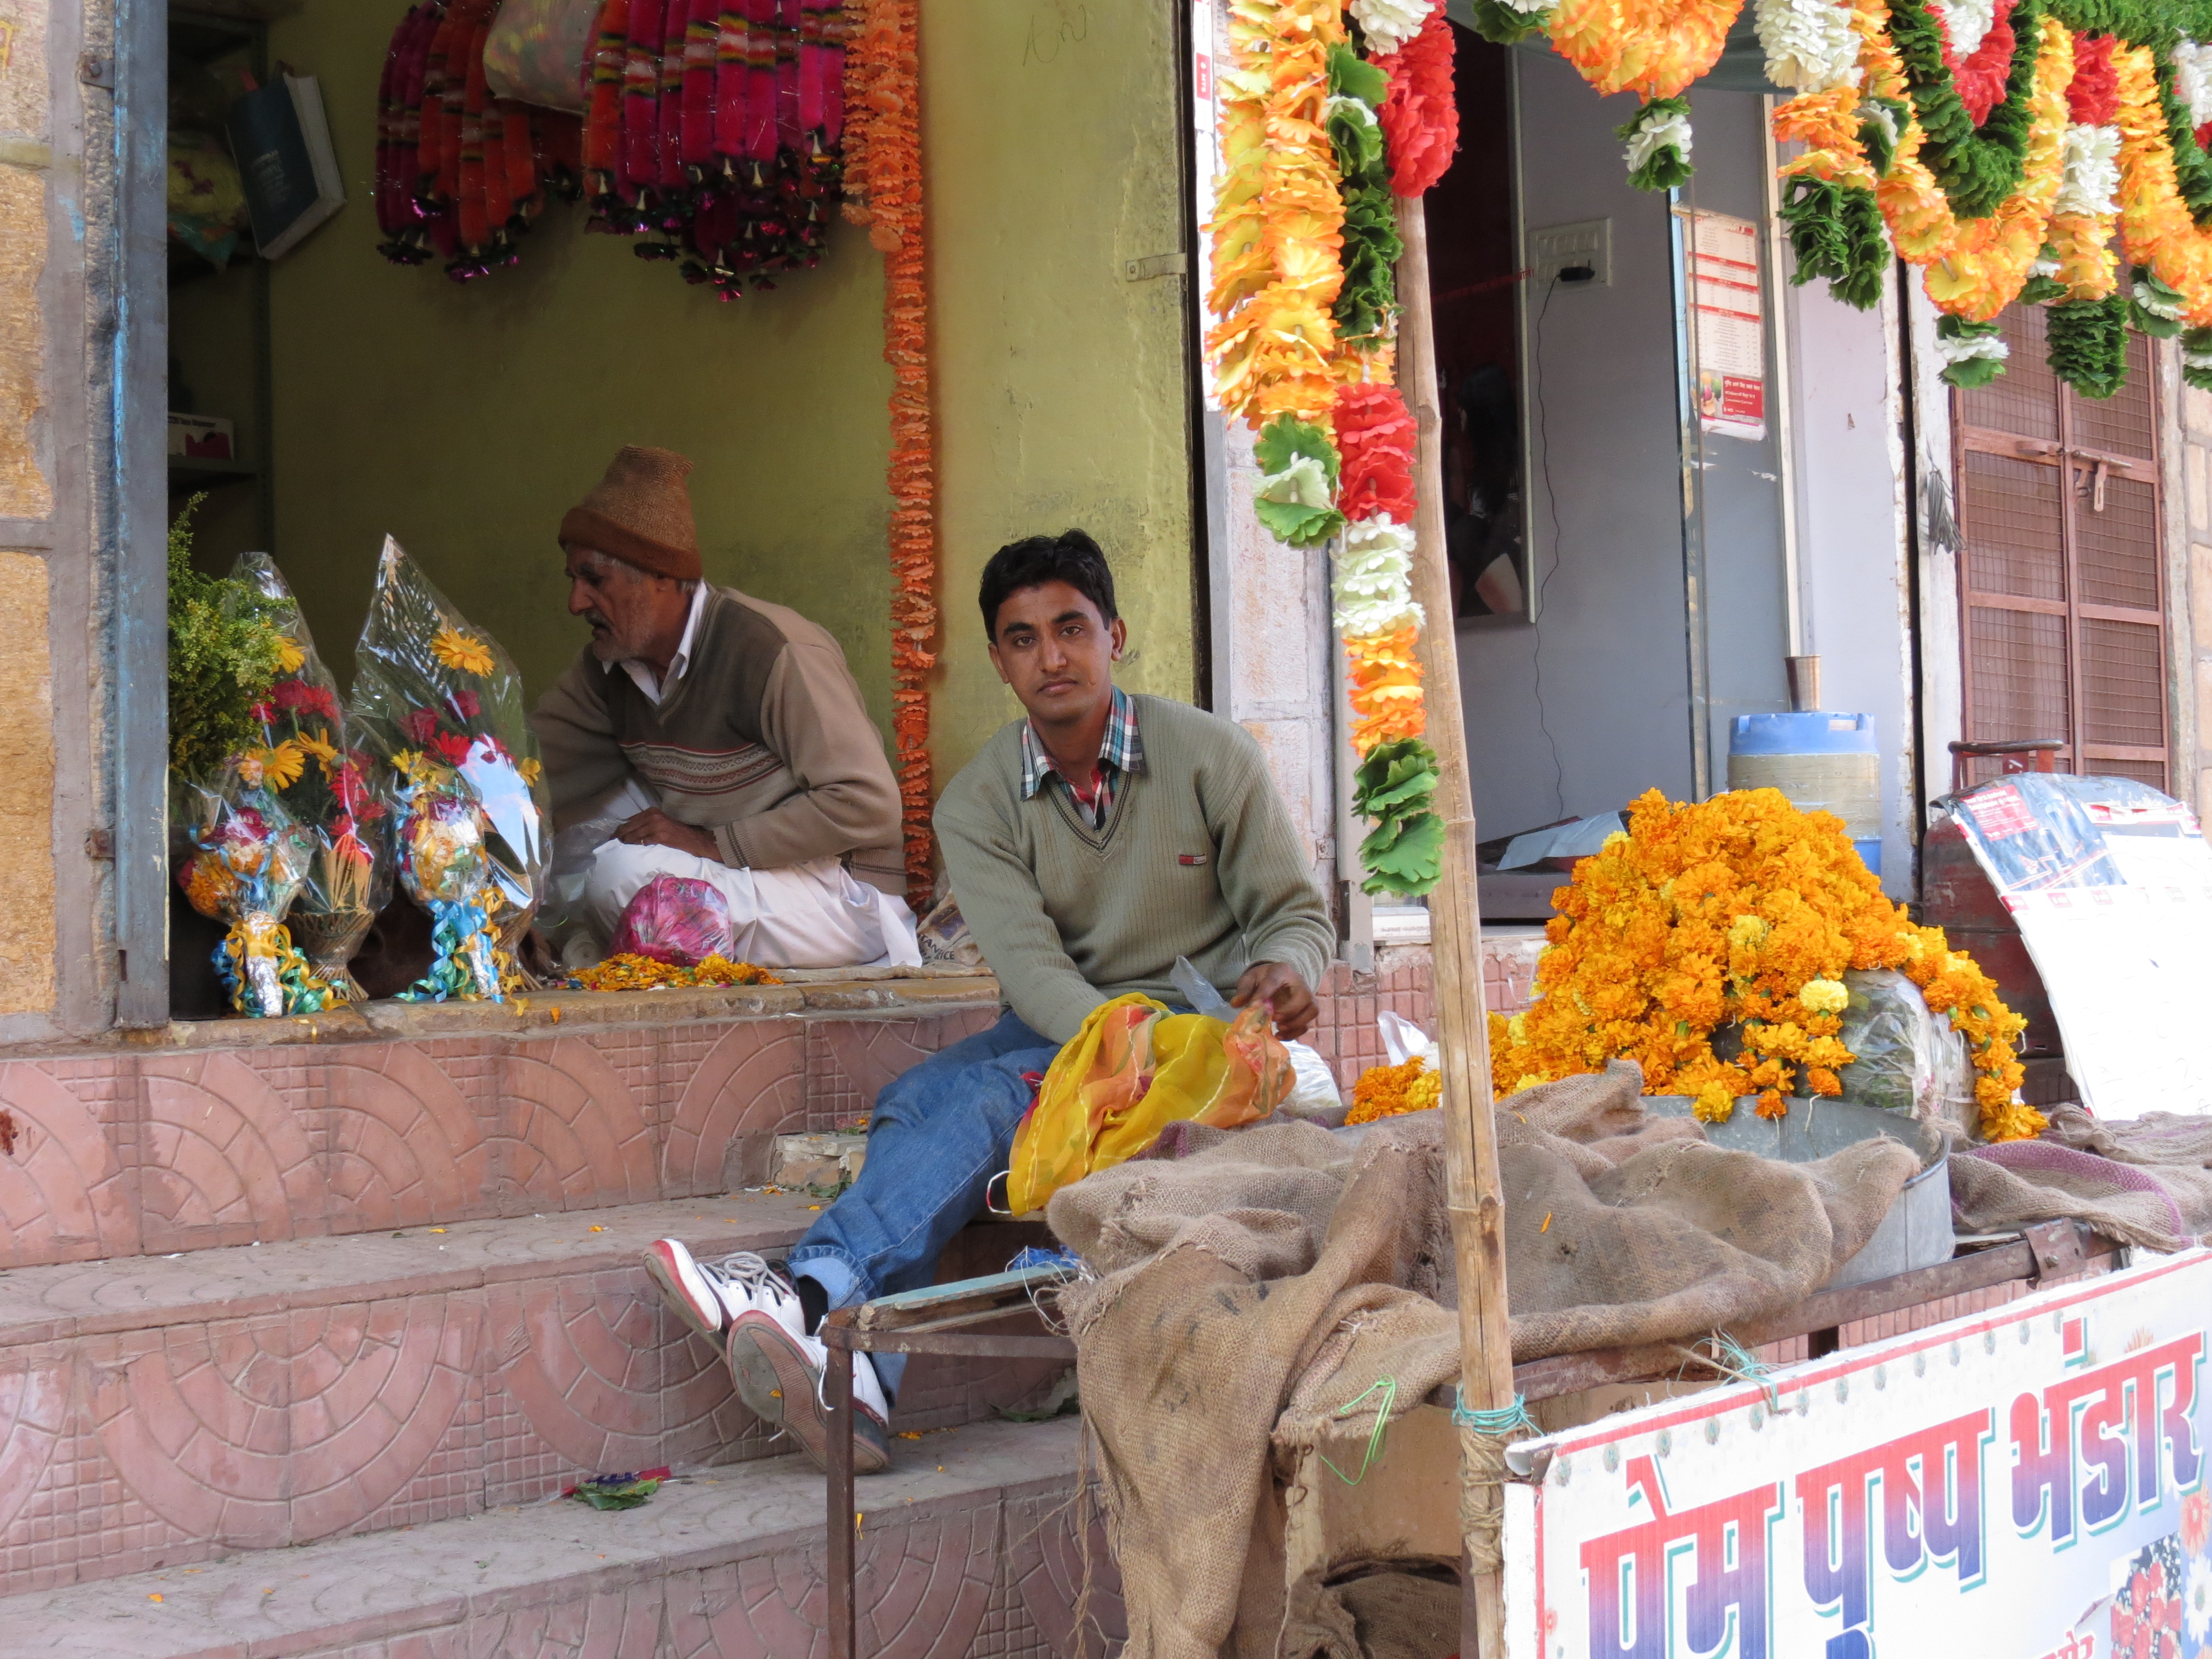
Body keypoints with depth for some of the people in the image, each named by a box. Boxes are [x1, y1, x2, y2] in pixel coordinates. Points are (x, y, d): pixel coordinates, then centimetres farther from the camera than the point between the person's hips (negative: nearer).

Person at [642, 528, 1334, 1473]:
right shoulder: (977, 804, 1)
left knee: (993, 1094, -33)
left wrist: (1284, 974, -22)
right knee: (915, 1104, -29)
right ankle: (860, 1385, -45)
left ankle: (811, 1290, -43)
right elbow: (1028, 965, -12)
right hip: (1056, 1036, 4)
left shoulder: (1208, 756, -2)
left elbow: (1296, 913, 2)